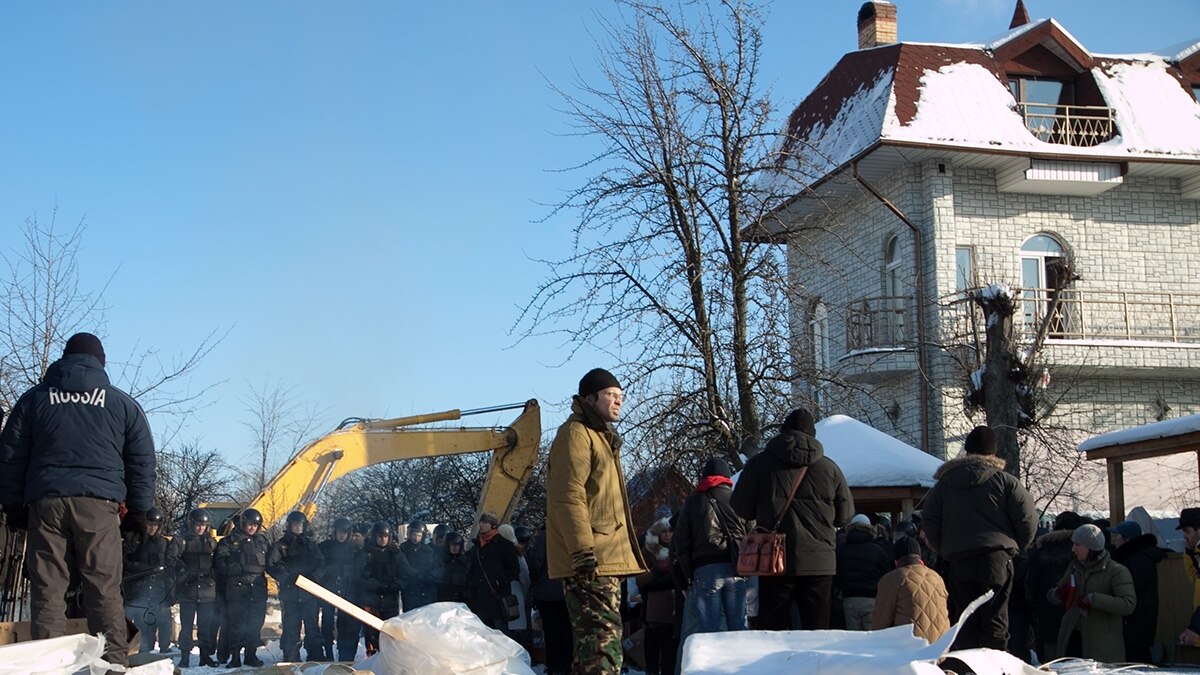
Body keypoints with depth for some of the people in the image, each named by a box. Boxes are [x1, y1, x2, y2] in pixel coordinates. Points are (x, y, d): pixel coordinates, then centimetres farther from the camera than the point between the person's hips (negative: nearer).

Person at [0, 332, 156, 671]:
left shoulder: (34, 399, 16)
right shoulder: (123, 403, 13)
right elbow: (142, 462, 12)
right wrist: (138, 511, 16)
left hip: (45, 501, 1)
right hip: (98, 503, -1)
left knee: (47, 590, 1)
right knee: (105, 589, -2)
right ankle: (114, 662, -8)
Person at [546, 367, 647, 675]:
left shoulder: (602, 437, 24)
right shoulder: (576, 434, -9)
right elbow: (567, 497, -19)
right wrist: (582, 550, -26)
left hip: (605, 559, 11)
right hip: (590, 560, -11)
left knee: (598, 638, 15)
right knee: (604, 639, -16)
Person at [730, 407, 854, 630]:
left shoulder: (760, 463, -1)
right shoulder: (829, 468, 3)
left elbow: (740, 509, 2)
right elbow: (845, 516, 10)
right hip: (819, 563, 1)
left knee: (772, 630, 4)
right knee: (817, 631, 6)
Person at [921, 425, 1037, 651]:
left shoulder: (944, 483, 11)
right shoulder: (1005, 481, 2)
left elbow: (928, 522, 7)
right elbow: (1028, 519, -1)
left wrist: (945, 550, 17)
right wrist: (1015, 547, 14)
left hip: (959, 562, 3)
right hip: (997, 557, -2)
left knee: (967, 622, 9)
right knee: (995, 622, -1)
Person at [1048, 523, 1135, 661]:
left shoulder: (1116, 571, -6)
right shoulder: (1074, 566, 13)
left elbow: (1129, 604, -19)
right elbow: (1053, 595, 23)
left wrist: (1094, 599, -23)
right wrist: (1057, 594, -2)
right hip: (1072, 638, 5)